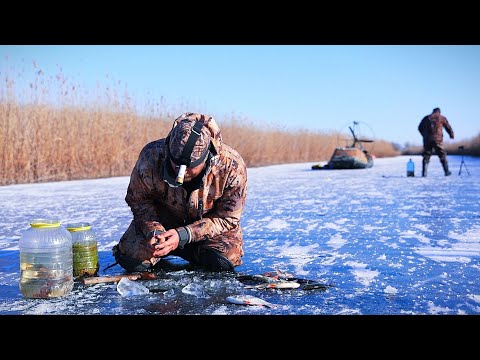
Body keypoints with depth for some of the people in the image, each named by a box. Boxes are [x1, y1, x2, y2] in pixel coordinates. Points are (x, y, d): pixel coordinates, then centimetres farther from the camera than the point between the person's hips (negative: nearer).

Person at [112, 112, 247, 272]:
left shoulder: (233, 168, -34)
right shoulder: (151, 158, -31)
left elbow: (227, 218, -21)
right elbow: (138, 200, -11)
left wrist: (183, 236, -32)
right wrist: (154, 231, -29)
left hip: (210, 218, 0)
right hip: (164, 215, 0)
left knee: (223, 263, -22)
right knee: (133, 260, -17)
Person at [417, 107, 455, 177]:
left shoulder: (426, 118, 12)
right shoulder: (442, 118, 7)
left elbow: (420, 128, 15)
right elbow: (448, 127, 11)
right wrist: (452, 135, 28)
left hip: (427, 140, 2)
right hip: (437, 140, -2)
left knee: (426, 156, 7)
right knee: (442, 155, 9)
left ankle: (424, 173, -2)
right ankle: (447, 172, 10)